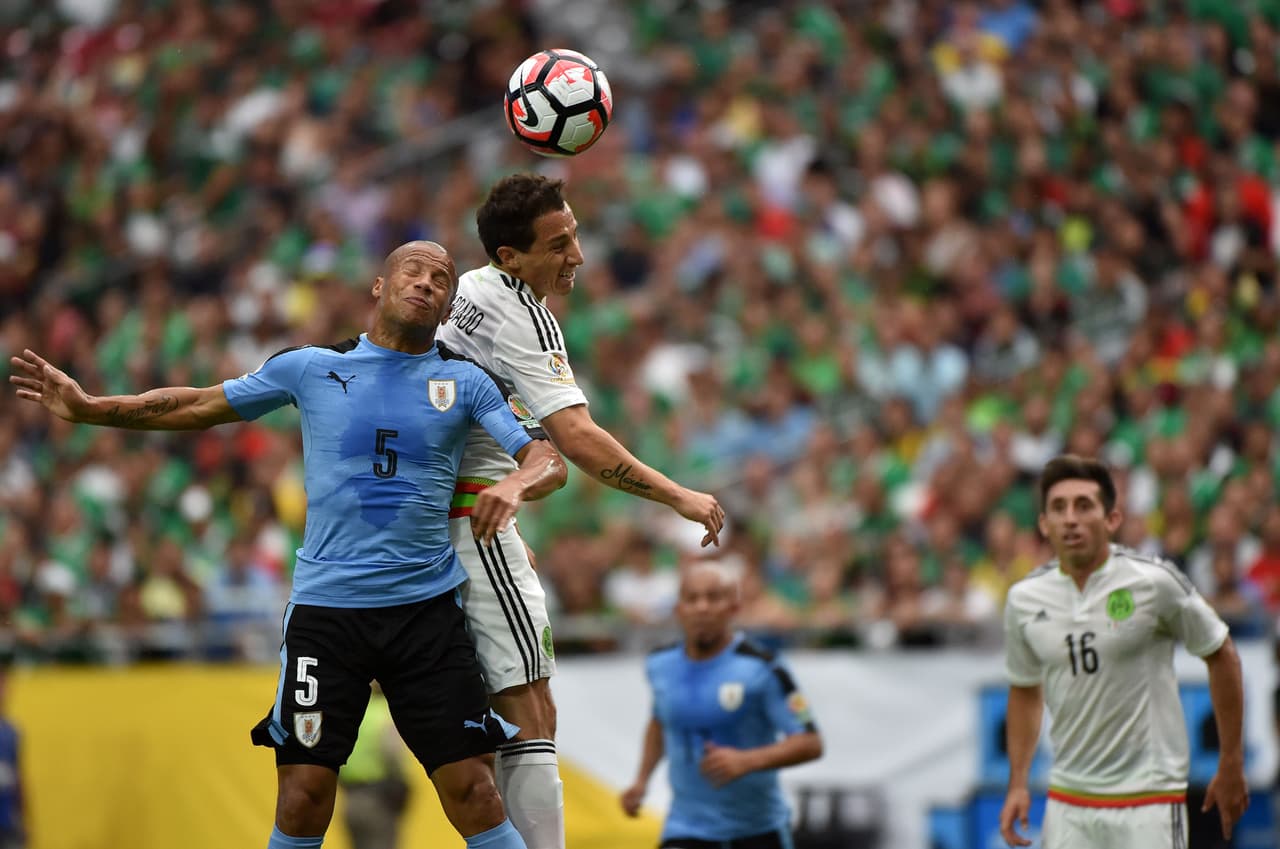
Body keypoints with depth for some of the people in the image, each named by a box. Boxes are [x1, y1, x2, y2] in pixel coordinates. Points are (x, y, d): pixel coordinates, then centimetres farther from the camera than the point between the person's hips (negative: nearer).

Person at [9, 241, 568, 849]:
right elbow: (198, 407, 15)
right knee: (304, 794, -4)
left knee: (472, 793, -7)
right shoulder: (311, 367, 6)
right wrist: (87, 407, 9)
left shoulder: (465, 382, 5)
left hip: (426, 610, 0)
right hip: (324, 609, 0)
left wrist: (519, 483, -25)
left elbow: (547, 458, -1)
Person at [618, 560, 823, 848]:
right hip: (688, 826, 2)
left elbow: (810, 744, -17)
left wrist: (746, 761, -30)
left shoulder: (760, 668, -15)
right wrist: (641, 780, 11)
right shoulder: (661, 666, 0)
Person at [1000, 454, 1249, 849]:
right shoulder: (1024, 600, 2)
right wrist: (1017, 784, 10)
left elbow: (1221, 656, 1)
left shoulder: (1153, 581, -9)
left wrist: (1231, 767, 3)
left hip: (1148, 801, -4)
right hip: (1067, 806, 4)